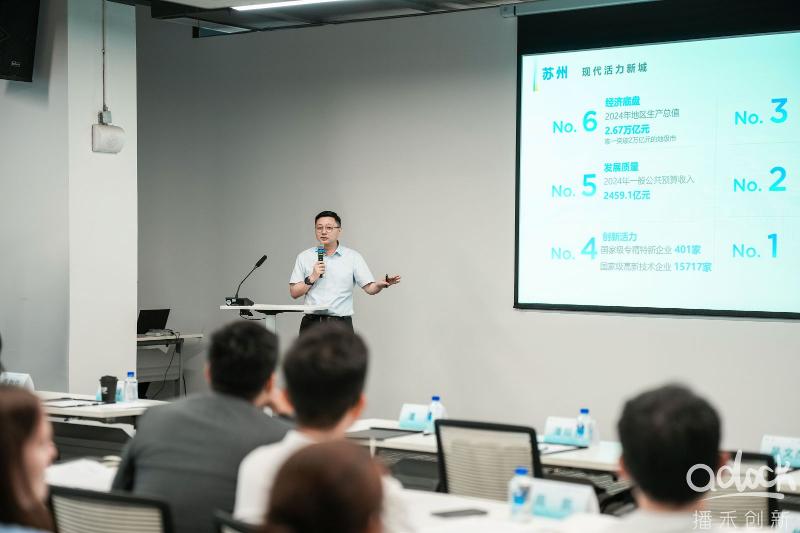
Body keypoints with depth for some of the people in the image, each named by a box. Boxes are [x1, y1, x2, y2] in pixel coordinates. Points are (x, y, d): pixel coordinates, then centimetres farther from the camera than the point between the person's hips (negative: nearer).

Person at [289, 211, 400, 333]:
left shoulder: (353, 257, 5)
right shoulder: (304, 257, 9)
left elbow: (369, 288, -3)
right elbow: (294, 292, 7)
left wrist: (381, 284, -24)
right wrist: (312, 278, -8)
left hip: (341, 324, -1)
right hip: (311, 322, 1)